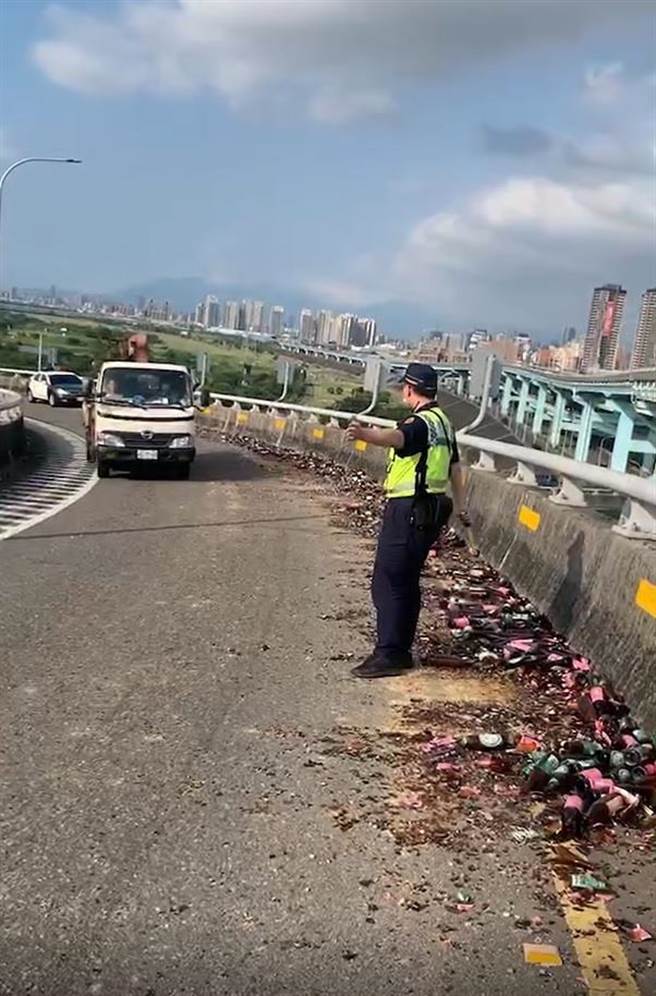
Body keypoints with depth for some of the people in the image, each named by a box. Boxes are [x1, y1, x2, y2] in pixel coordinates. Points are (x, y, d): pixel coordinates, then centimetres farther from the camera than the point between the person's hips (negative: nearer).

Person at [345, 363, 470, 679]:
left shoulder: (420, 422, -15)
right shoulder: (443, 422, 16)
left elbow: (396, 437, -40)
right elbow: (455, 467, 26)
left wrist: (364, 434, -59)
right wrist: (460, 506, 37)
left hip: (409, 509, -10)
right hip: (433, 507, 10)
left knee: (388, 582, -8)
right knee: (406, 581, 15)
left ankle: (388, 655, -8)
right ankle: (401, 650, 22)